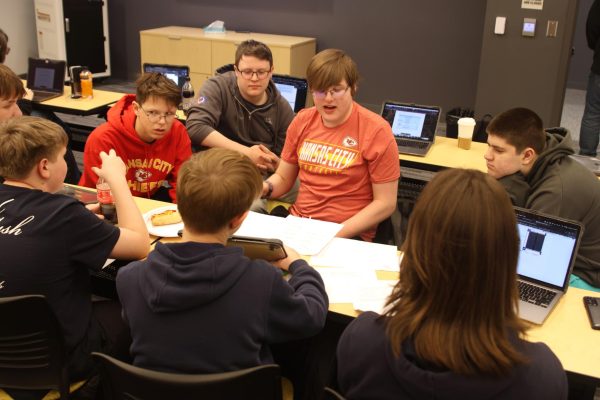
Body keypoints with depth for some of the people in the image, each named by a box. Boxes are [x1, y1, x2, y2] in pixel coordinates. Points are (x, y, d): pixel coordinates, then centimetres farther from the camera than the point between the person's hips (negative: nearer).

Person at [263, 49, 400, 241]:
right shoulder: (302, 121, 8)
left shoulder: (376, 131, -8)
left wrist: (335, 235, -16)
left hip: (350, 235, -4)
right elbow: (283, 178, 17)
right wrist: (265, 188, -6)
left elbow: (385, 203, -8)